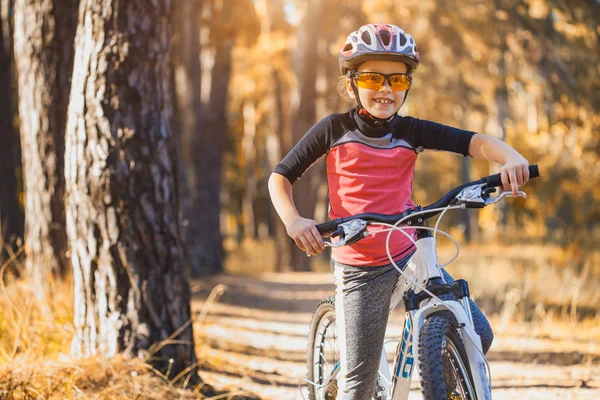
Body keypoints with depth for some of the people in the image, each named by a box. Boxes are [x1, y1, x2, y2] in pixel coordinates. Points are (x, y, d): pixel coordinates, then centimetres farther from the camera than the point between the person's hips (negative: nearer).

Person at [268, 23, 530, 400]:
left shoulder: (412, 131, -1)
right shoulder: (334, 129, -4)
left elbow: (477, 142, -10)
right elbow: (281, 177, 0)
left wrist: (513, 159, -32)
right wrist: (293, 220, -19)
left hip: (409, 256, 3)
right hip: (360, 269, -2)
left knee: (478, 335, -7)